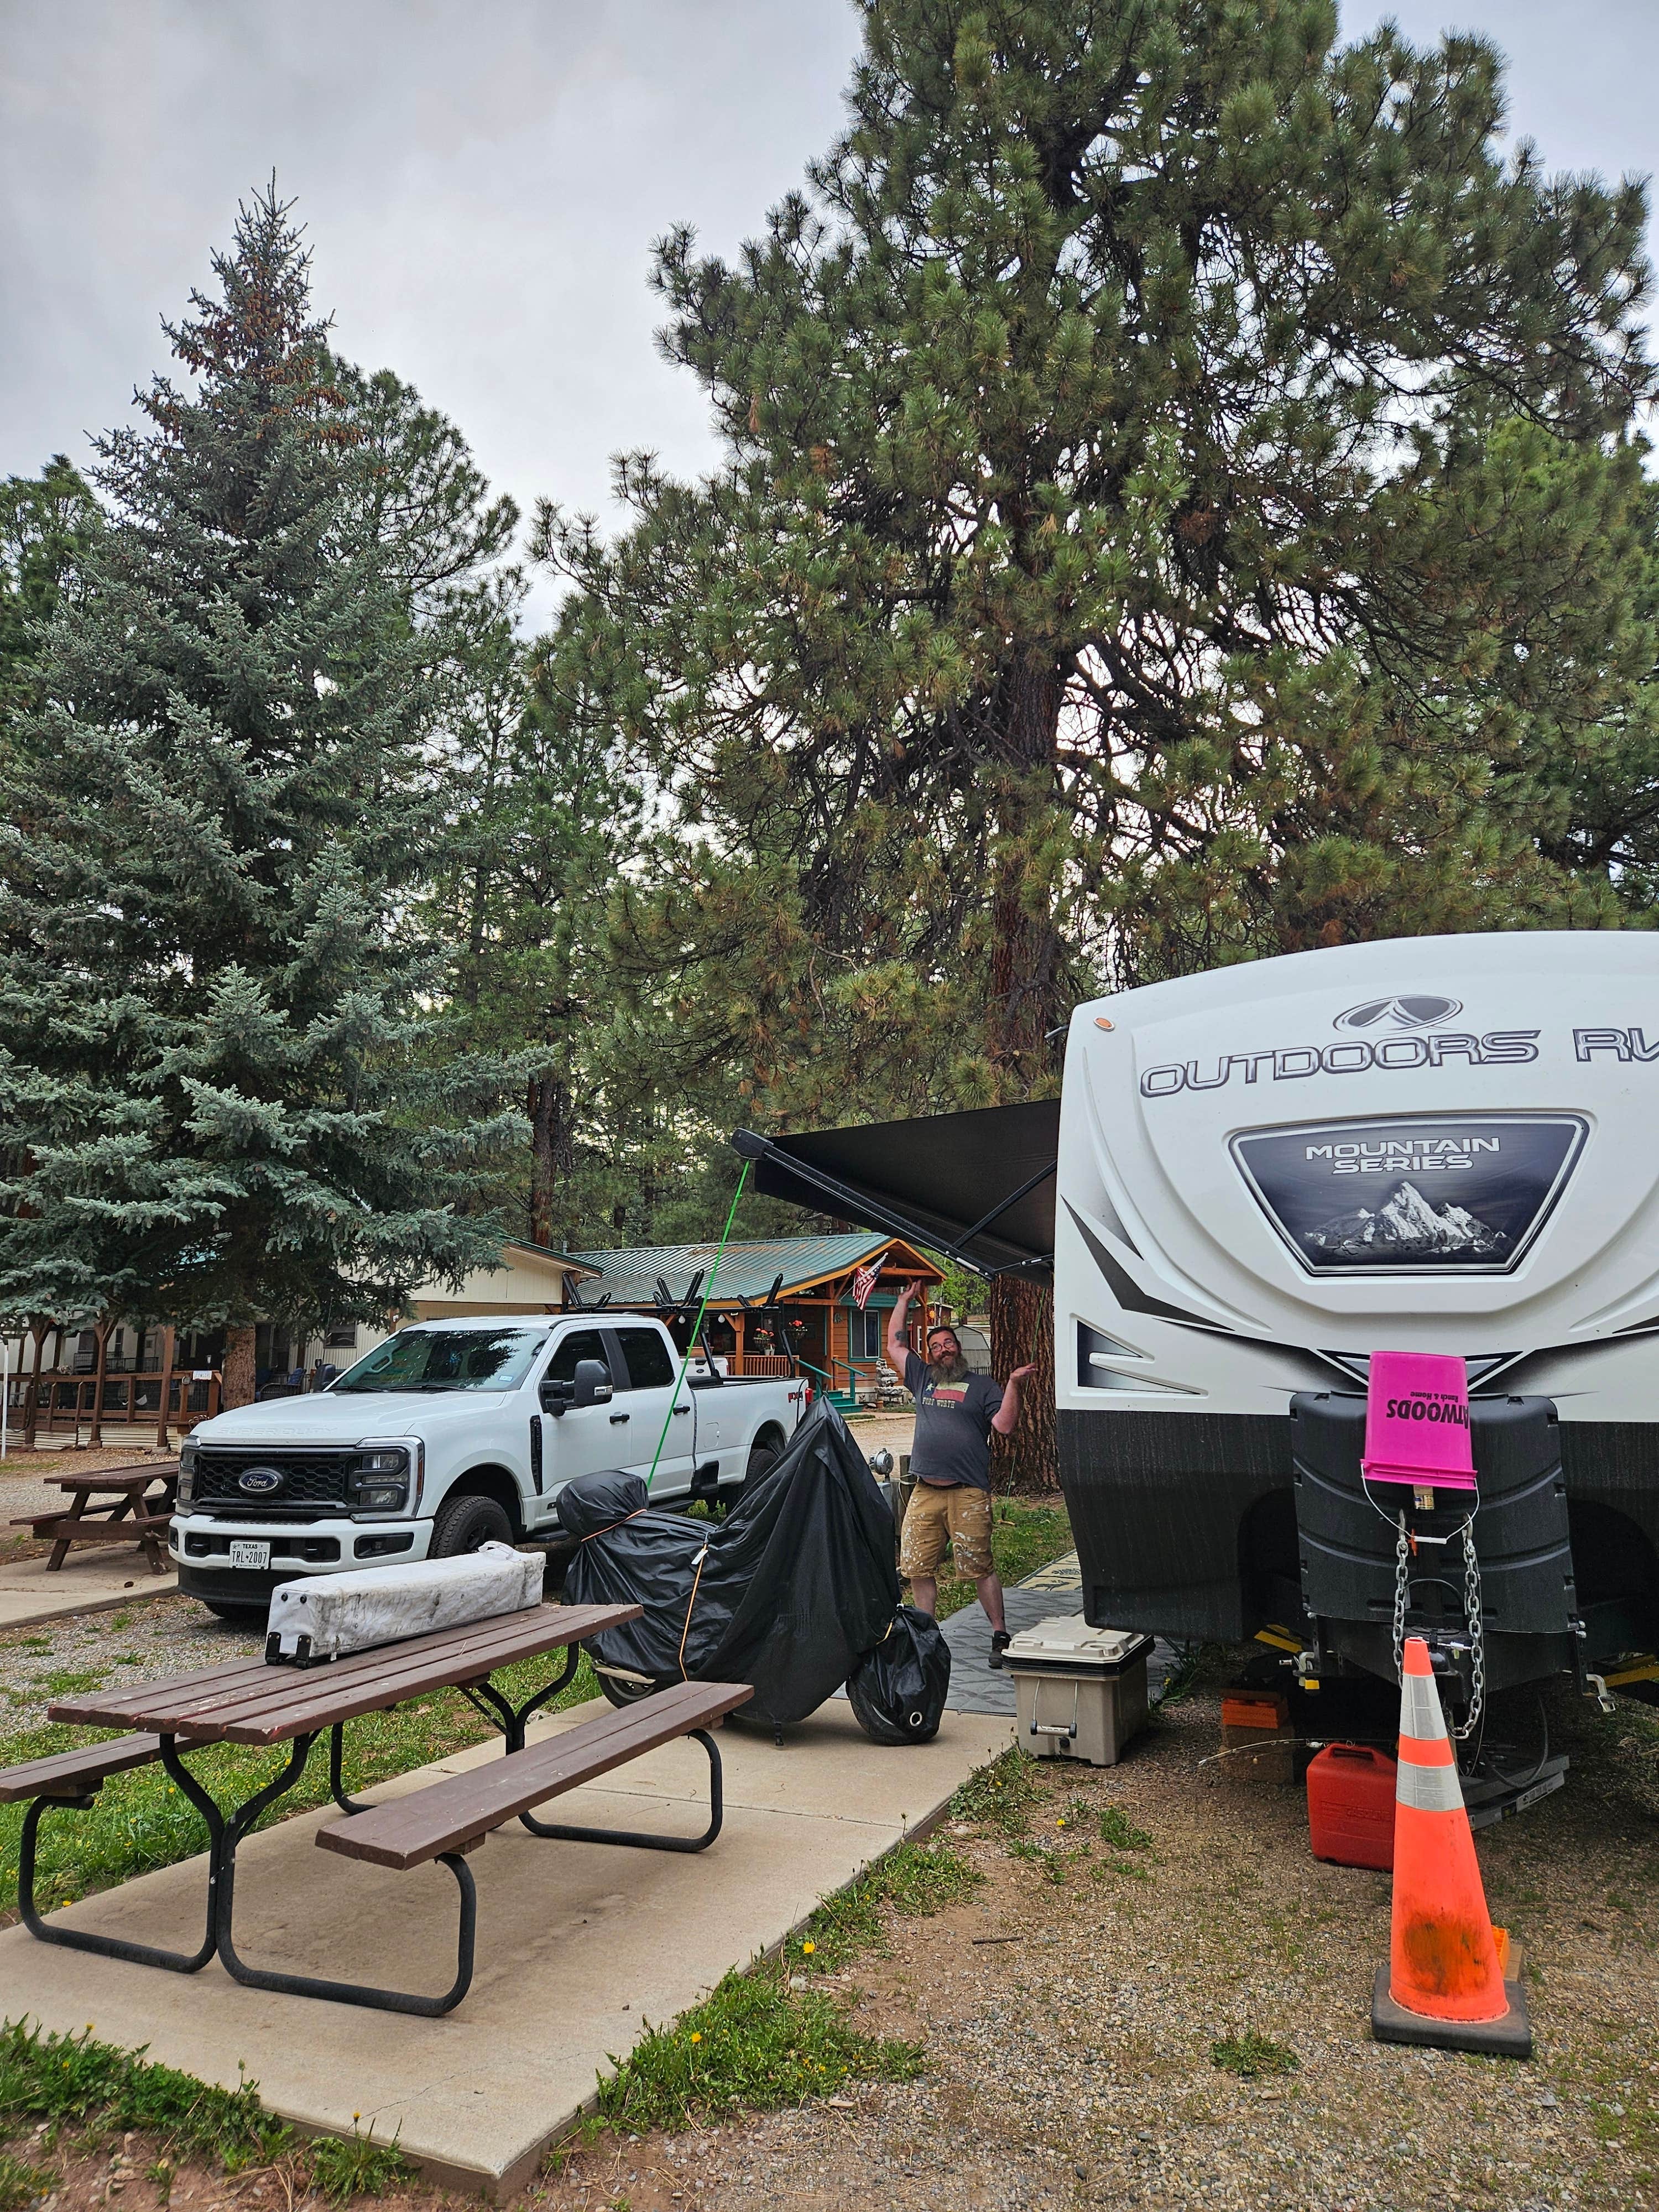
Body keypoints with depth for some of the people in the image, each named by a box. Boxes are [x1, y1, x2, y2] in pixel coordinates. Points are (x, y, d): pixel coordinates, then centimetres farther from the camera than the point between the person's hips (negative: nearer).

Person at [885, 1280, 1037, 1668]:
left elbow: (1005, 1426, -3)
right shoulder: (922, 1379, 17)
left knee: (980, 1568, -3)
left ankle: (1000, 1637, 7)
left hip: (968, 1494, -4)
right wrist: (905, 1300, 24)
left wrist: (1013, 1385, -11)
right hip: (924, 1493, 4)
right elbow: (894, 1343, 21)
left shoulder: (982, 1386, 7)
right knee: (918, 1568, 5)